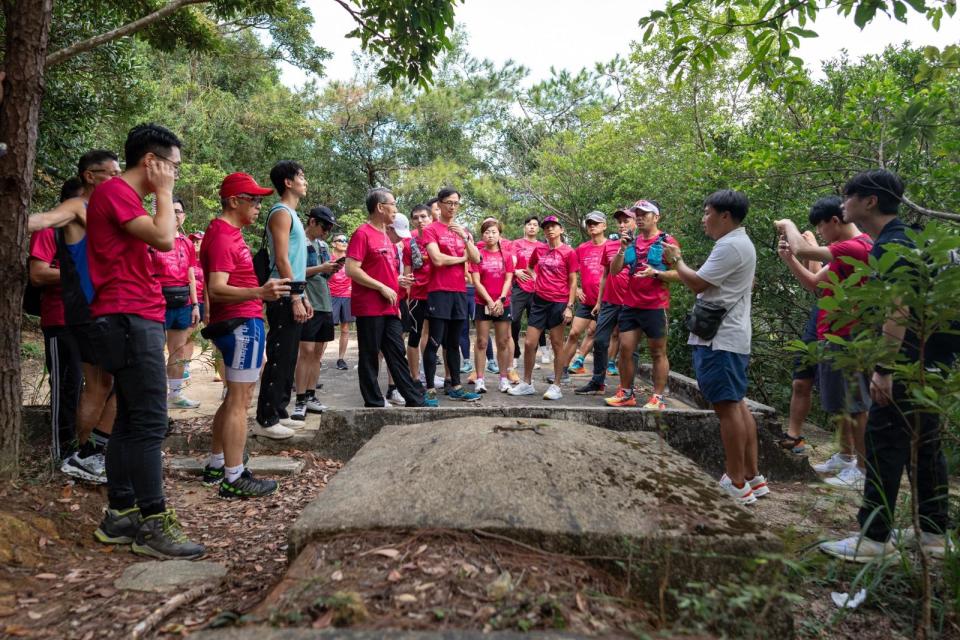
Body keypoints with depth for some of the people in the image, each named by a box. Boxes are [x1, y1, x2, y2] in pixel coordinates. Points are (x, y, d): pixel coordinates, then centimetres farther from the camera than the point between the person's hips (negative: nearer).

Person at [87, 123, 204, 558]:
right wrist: (164, 192, -9)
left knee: (129, 421, 11)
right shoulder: (114, 190, -9)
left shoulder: (124, 195, 21)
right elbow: (164, 239, -20)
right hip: (130, 320, -11)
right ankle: (153, 524, -6)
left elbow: (156, 242, 19)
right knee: (149, 423, -10)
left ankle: (120, 516, 18)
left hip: (135, 319, 11)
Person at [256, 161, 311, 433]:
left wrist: (303, 296, 18)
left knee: (288, 359, 13)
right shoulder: (281, 213, -10)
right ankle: (267, 418, 1)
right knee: (279, 359, -6)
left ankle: (279, 412, 21)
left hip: (292, 296, 10)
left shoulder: (292, 214, 19)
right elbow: (281, 260, -18)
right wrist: (295, 298, -20)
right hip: (284, 298, -10)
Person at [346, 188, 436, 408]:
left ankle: (414, 398, 16)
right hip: (369, 308, -8)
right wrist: (383, 287, -18)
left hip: (389, 307, 8)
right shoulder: (363, 233, -10)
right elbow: (351, 269, -18)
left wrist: (396, 281, 13)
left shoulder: (386, 236, 17)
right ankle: (374, 403, 10)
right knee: (370, 356, 2)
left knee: (397, 354, 11)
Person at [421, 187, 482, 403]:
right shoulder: (431, 229, -1)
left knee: (454, 343, 11)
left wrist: (465, 237, -9)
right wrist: (462, 258, 0)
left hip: (460, 291, 6)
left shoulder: (463, 230, 17)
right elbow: (438, 259, -14)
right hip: (439, 291, -5)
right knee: (434, 342, -5)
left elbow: (476, 259, 5)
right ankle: (430, 390, -1)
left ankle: (456, 388, 16)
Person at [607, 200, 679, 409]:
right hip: (630, 305, 5)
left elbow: (678, 273, -7)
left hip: (655, 306, -5)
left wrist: (655, 273, -21)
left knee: (658, 353, 2)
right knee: (625, 349, 6)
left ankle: (658, 398, 7)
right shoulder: (632, 242, 11)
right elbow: (614, 270, 8)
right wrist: (622, 249, -6)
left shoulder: (666, 241, -4)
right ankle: (626, 393, 16)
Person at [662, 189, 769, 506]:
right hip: (731, 336, 11)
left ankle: (737, 484, 0)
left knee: (726, 406, -7)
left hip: (720, 339, -11)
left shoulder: (730, 246, -16)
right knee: (737, 404, 13)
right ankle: (752, 477, 19)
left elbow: (697, 283, -18)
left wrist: (676, 260, -2)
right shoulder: (740, 242, 19)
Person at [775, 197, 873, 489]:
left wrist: (788, 225, -6)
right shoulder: (845, 250, 15)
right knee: (840, 403, 18)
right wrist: (788, 258, 1)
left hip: (846, 340, -10)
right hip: (832, 338, 10)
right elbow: (815, 284, 15)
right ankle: (845, 457, 31)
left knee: (855, 406, -2)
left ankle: (863, 470, 7)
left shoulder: (856, 247, -18)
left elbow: (803, 249, -26)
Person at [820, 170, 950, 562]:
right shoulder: (896, 240, 16)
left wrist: (884, 369, -24)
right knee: (924, 446, 14)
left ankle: (874, 540, 2)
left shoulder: (892, 246, -16)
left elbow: (898, 311, -23)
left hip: (906, 367, -10)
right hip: (927, 363, 10)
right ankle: (934, 536, 24)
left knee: (884, 447, -5)